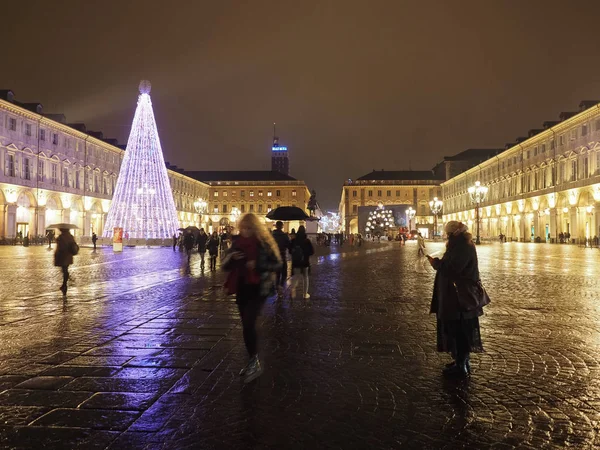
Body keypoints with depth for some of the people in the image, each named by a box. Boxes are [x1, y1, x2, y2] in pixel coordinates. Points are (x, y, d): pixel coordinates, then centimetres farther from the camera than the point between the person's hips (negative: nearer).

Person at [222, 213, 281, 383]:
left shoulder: (264, 243, -9)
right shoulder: (237, 242, 4)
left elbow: (277, 264, -7)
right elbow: (225, 265, 7)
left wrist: (257, 265, -21)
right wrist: (231, 257, -15)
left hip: (259, 288, -5)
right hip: (242, 288, 5)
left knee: (248, 324, -15)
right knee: (247, 326, 11)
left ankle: (255, 363, -1)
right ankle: (252, 361, 26)